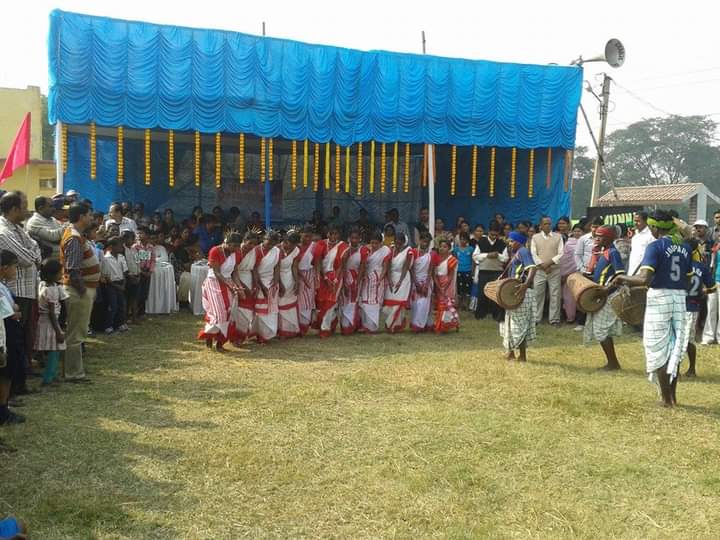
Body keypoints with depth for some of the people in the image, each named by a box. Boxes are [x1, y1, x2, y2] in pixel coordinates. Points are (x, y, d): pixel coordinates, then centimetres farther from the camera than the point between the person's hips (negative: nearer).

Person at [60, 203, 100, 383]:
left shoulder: (78, 235, 12)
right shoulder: (74, 238, -20)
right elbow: (73, 271, -26)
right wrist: (82, 291, -20)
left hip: (85, 289, 11)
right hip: (79, 291, -11)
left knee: (78, 331, 17)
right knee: (75, 333, -3)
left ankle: (75, 370, 28)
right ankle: (73, 373, 4)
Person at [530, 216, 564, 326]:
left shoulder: (558, 236, 6)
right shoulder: (535, 237, 7)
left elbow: (561, 254, -2)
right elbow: (533, 254, -1)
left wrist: (549, 263, -13)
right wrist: (542, 266, -12)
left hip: (555, 270, 0)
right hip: (539, 270, 0)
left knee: (555, 295, 1)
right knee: (537, 294, 1)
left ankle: (554, 319, 8)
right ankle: (536, 318, 8)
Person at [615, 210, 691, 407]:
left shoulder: (656, 246, -13)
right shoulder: (685, 247, 7)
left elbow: (644, 279, -23)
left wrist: (623, 278, -8)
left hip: (659, 297, -6)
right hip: (680, 298, 6)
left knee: (658, 348, 4)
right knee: (675, 348, 16)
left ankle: (666, 398, 8)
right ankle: (673, 396, 24)